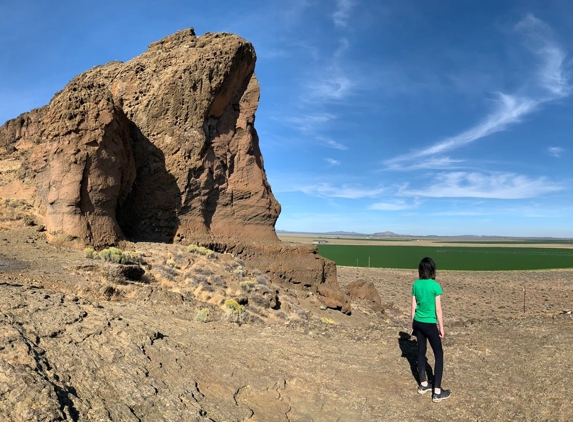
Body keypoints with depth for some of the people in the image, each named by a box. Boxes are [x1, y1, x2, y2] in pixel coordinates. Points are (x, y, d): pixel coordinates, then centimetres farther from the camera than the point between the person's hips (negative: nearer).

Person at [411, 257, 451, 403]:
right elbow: (438, 310, -12)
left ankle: (423, 385, 28)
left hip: (418, 323, 5)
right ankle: (437, 392, 7)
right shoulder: (435, 286, -15)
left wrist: (413, 324, 15)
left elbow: (413, 307, 5)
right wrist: (441, 328, -2)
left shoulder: (416, 284, -1)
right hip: (429, 324, -5)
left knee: (421, 352, 16)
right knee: (439, 355, 7)